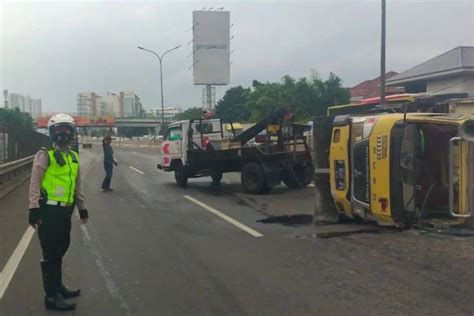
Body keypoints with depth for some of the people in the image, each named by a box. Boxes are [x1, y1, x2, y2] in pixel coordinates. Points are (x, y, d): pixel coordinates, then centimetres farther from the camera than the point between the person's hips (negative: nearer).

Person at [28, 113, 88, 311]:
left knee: (61, 249, 18)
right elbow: (35, 183, -12)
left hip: (65, 211, 7)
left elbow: (77, 185, 21)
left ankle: (57, 286, 34)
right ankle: (51, 296, 6)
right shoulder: (45, 155, -8)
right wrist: (34, 209, -18)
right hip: (49, 211, -7)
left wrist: (82, 207, 23)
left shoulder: (74, 157, 13)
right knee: (50, 254, -1)